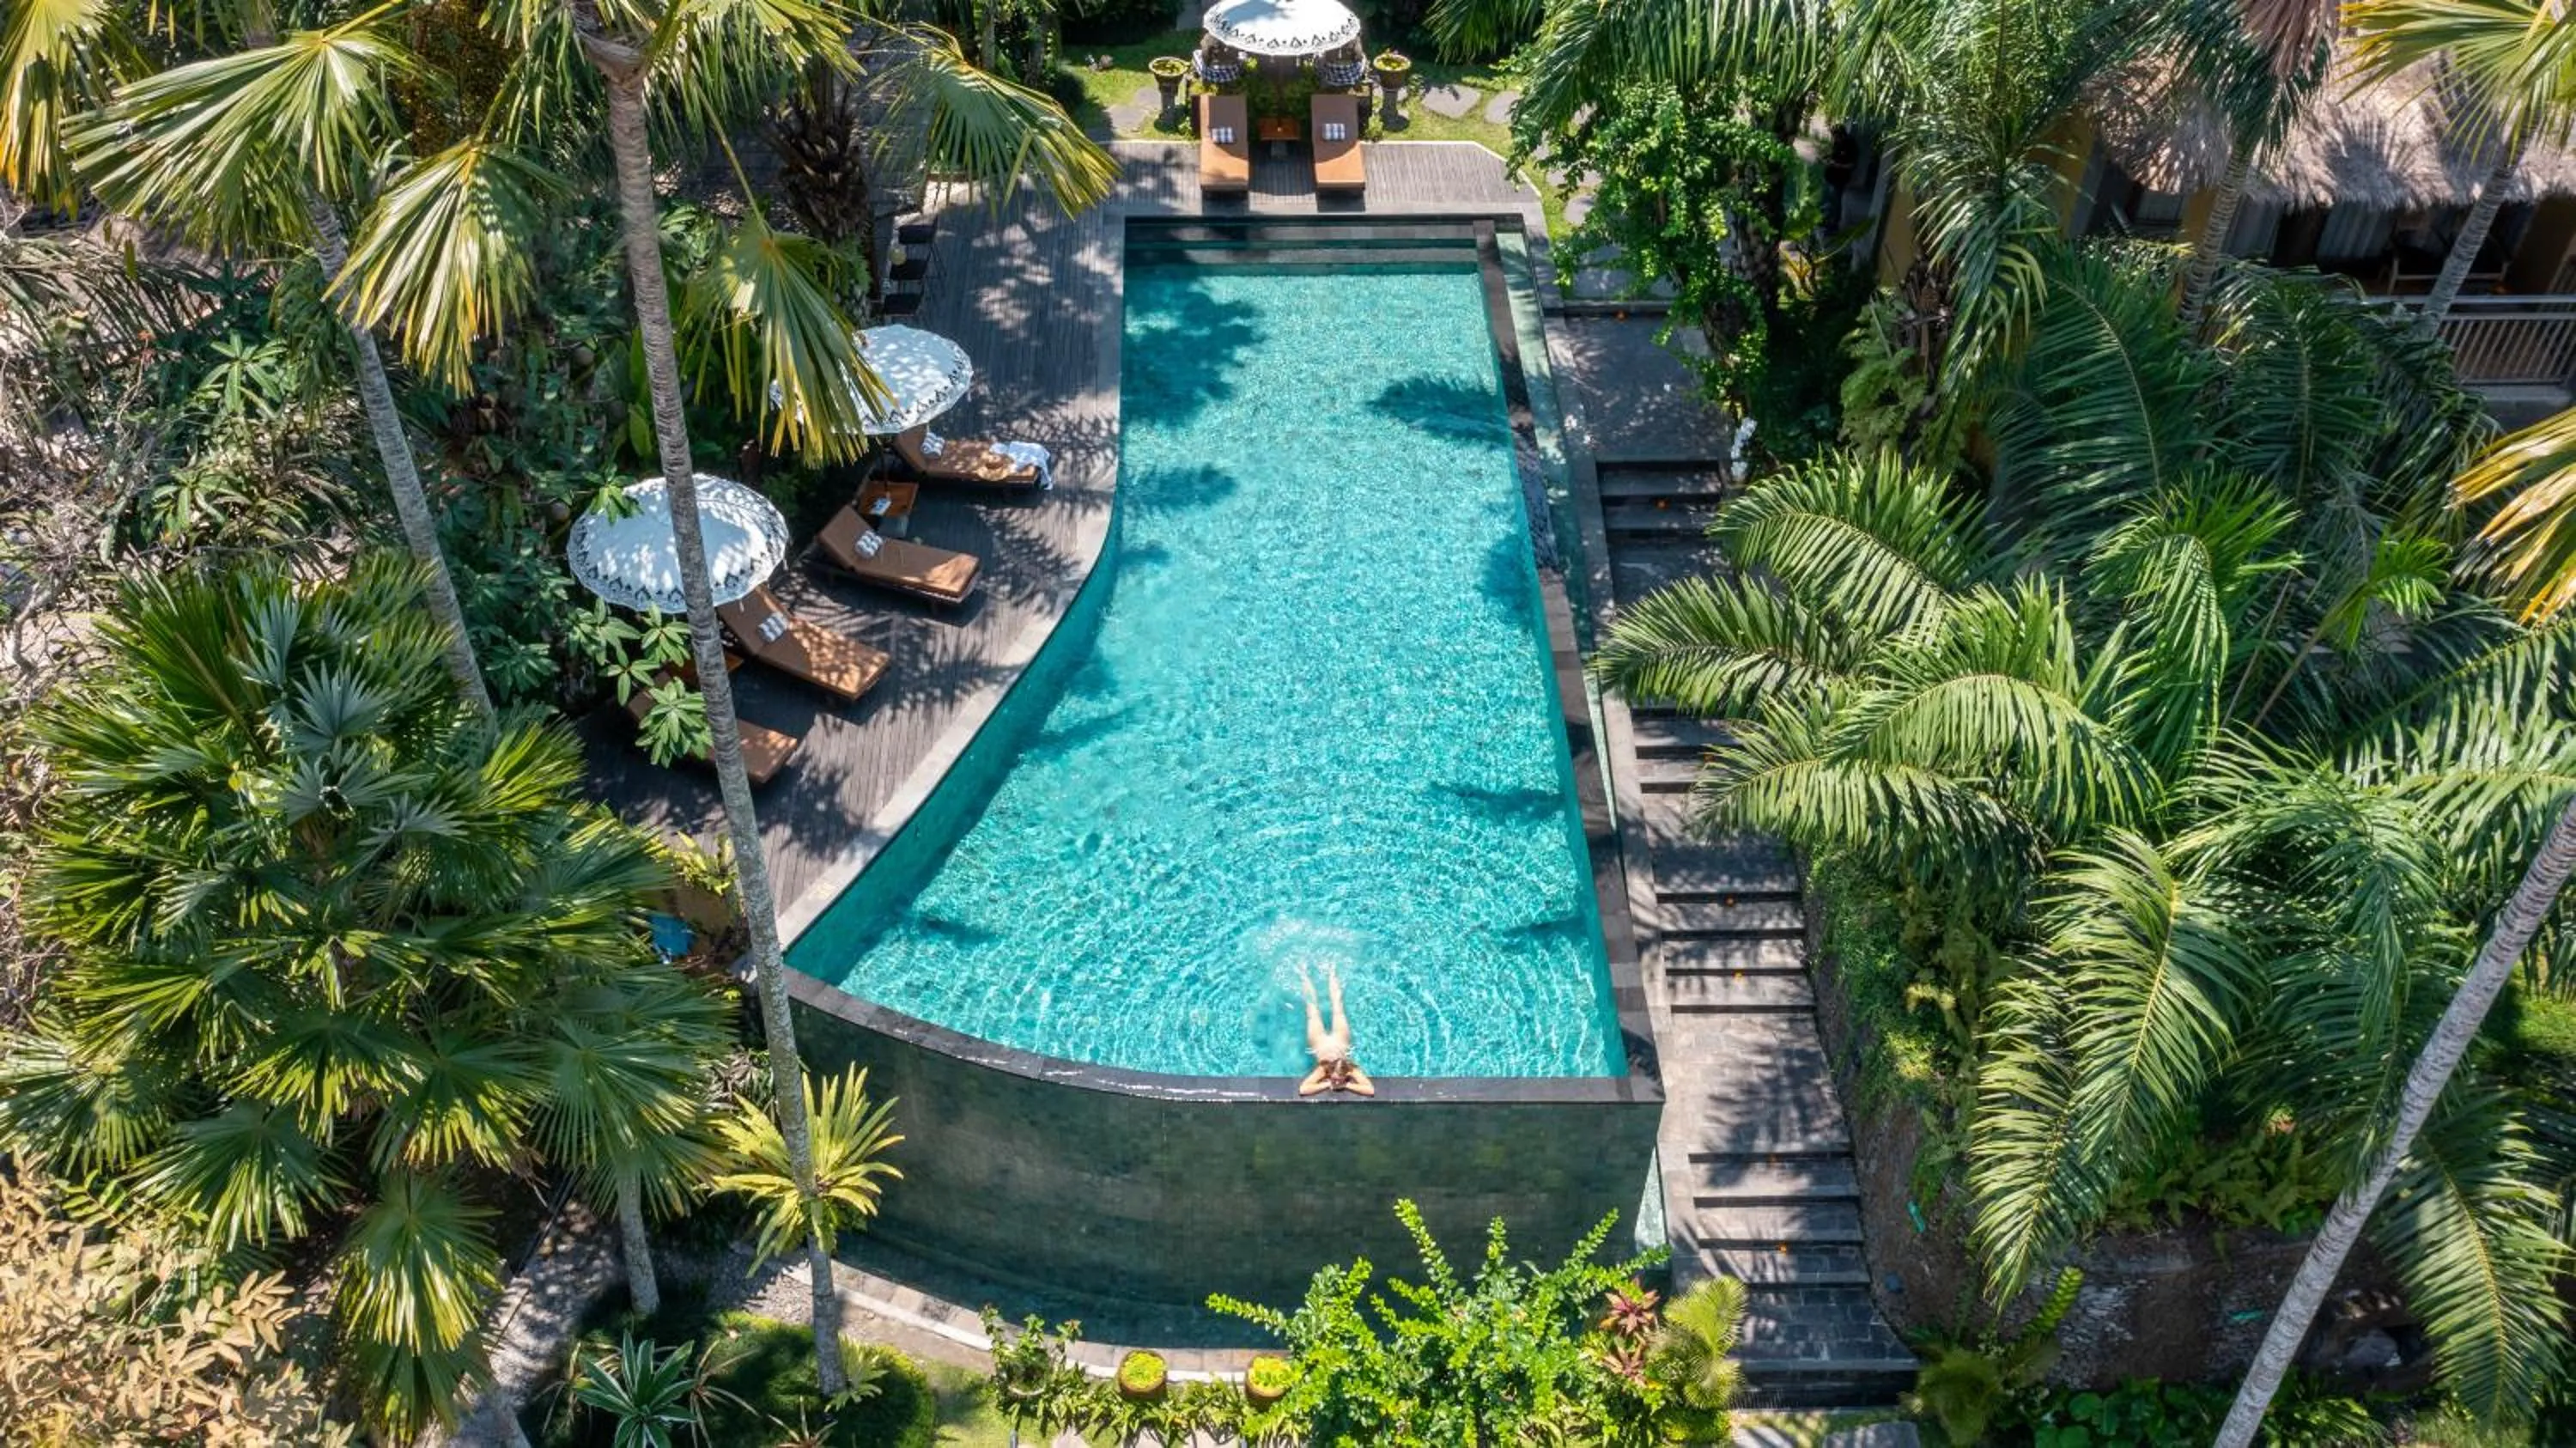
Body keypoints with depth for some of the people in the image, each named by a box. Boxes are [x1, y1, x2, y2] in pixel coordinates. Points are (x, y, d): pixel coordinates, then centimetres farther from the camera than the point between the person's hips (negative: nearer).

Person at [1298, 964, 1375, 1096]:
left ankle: (1331, 975, 52)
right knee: (1314, 1013, 25)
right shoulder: (1323, 1068, -43)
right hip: (1322, 1041, -1)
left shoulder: (1351, 1068, -41)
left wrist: (1346, 1085, -51)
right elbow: (1303, 1090, -53)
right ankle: (1304, 976, 48)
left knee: (1337, 1010, 27)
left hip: (1338, 1039, 1)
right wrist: (1327, 1084, -52)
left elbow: (1371, 1090, -48)